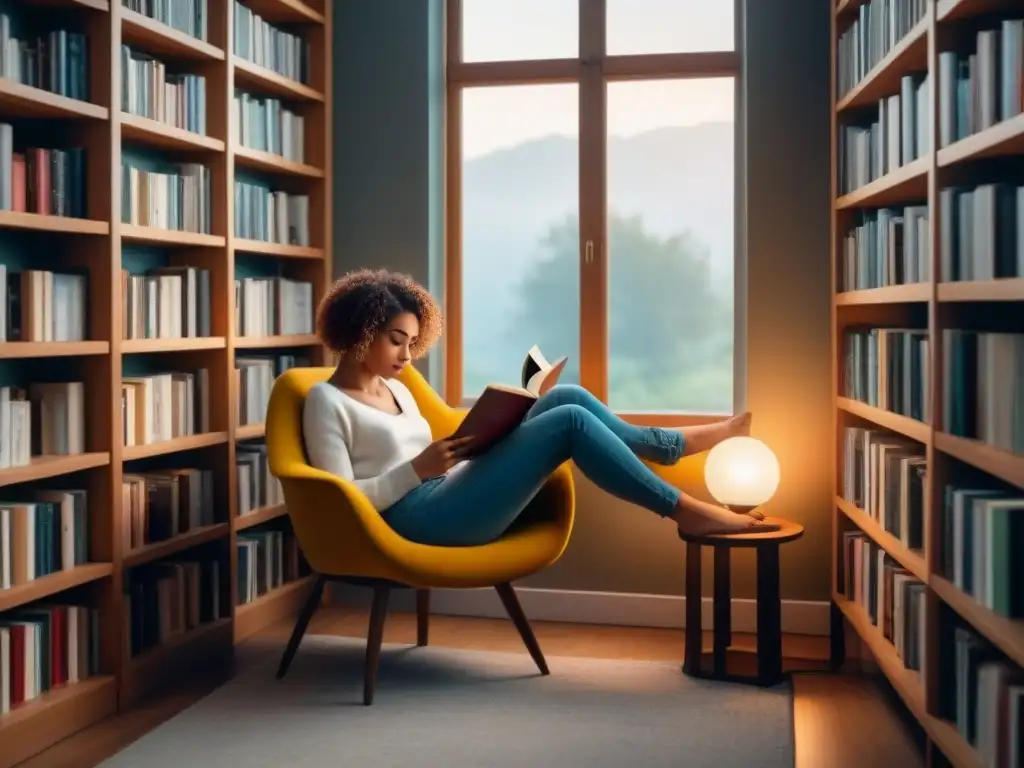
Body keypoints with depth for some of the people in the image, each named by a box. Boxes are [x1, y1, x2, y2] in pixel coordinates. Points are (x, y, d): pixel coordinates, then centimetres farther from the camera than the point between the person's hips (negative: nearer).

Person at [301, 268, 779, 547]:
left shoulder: (396, 390, 22)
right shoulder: (326, 401, -4)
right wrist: (418, 468, -19)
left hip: (454, 493, 9)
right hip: (420, 517, -9)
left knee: (566, 397, -3)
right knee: (570, 422, -17)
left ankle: (668, 445, 11)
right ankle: (685, 510, -10)